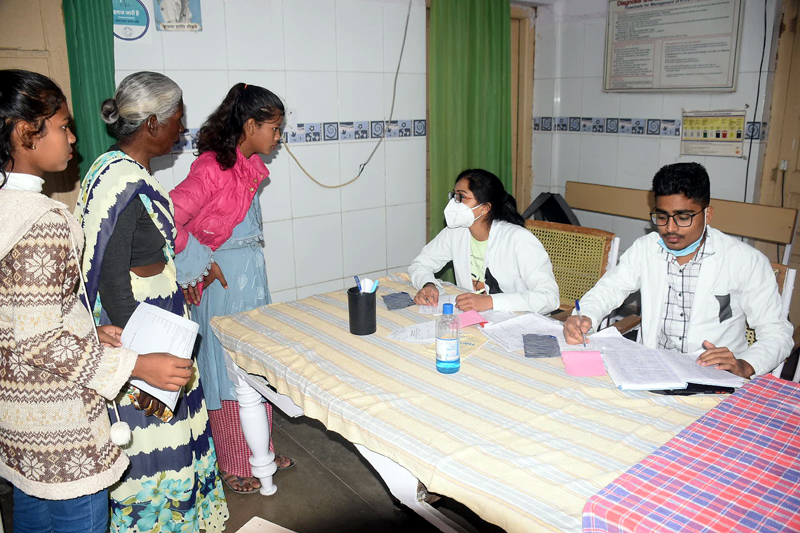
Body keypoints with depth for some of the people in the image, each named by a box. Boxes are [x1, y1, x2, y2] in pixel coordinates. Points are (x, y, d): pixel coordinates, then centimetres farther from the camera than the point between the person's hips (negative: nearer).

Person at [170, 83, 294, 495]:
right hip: (224, 279, -8)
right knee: (228, 369, 5)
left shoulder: (250, 166, 8)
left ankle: (260, 452, 34)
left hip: (253, 274, 9)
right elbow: (167, 220, -26)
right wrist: (200, 264, -18)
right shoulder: (212, 168, -20)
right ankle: (233, 465, 23)